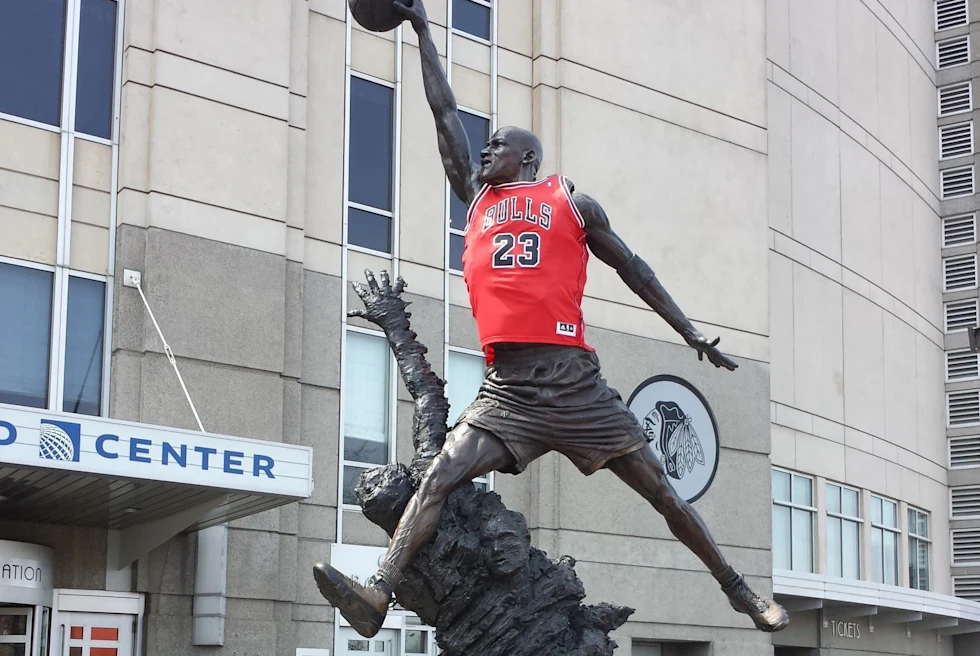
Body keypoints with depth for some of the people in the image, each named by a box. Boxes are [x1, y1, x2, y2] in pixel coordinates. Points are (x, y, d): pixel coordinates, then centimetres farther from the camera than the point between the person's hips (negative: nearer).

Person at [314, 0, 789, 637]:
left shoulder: (572, 203, 11)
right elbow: (445, 112, 21)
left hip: (574, 381, -2)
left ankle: (739, 589, 16)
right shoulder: (477, 199, 18)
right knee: (439, 477, -16)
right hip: (507, 386, 2)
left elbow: (631, 266, 17)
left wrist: (689, 331, 14)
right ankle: (378, 594, -24)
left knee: (661, 490, 3)